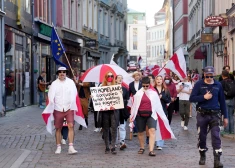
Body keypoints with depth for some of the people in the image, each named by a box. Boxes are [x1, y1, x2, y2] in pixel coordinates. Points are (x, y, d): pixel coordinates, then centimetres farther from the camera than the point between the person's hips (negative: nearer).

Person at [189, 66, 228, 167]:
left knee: (216, 137, -8)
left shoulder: (218, 85, 4)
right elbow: (192, 98, -6)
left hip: (214, 115, 0)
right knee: (202, 136, 10)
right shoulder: (199, 84, -1)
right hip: (202, 114, 0)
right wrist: (204, 97, -18)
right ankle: (202, 156, 29)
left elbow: (222, 101, 9)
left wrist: (225, 116, 9)